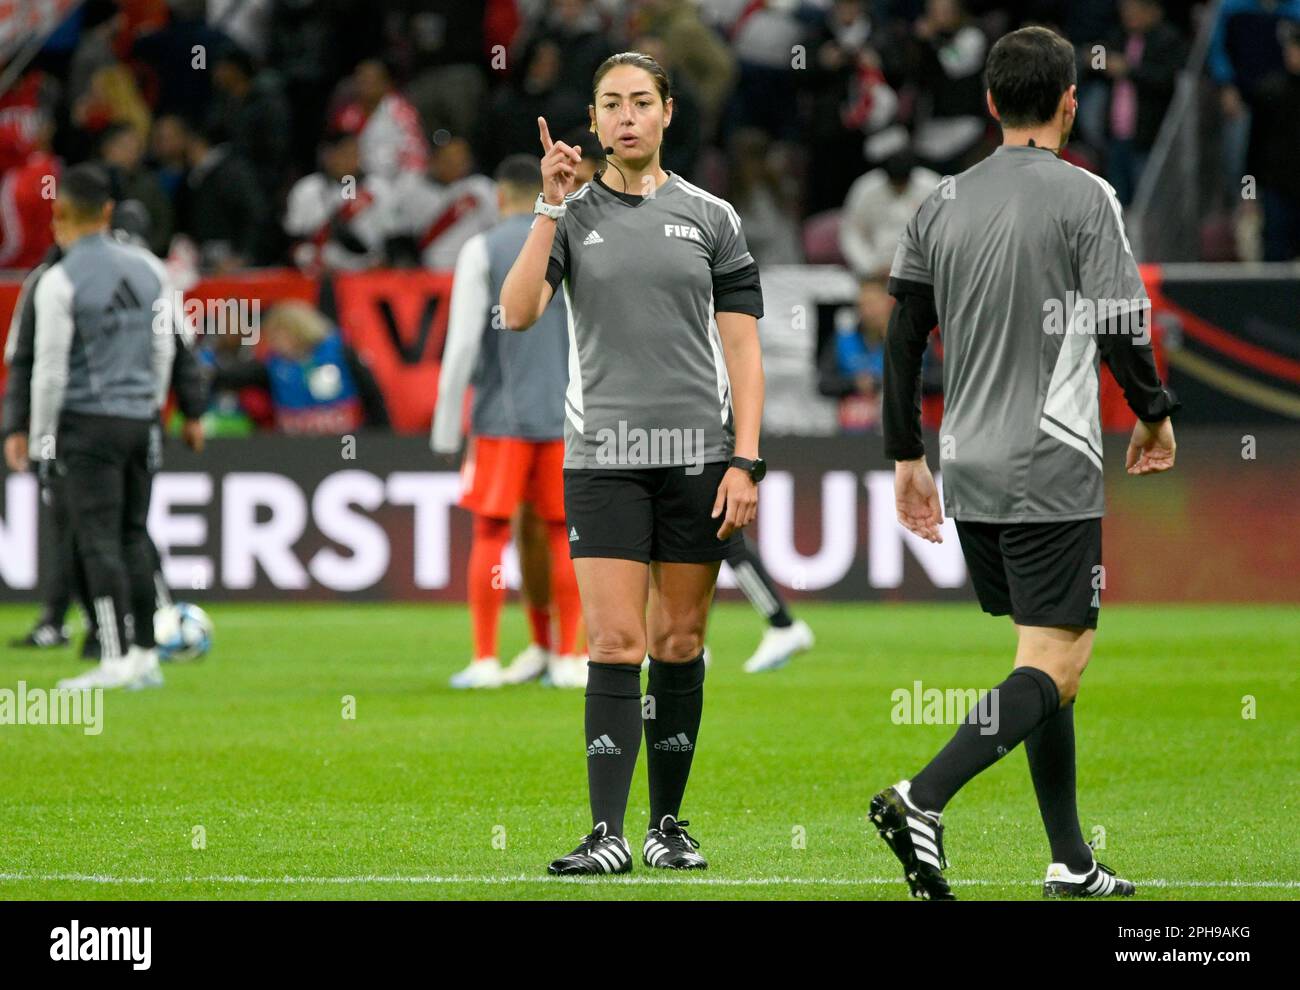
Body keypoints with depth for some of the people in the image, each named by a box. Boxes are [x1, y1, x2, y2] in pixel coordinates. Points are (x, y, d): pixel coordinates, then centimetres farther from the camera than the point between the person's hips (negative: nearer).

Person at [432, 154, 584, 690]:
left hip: (502, 417, -2)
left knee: (489, 533, 2)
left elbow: (462, 345, -5)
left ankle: (485, 660, -2)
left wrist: (446, 428, -1)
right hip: (566, 418, 2)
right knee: (564, 533, 7)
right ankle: (567, 658, 5)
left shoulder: (482, 250, -1)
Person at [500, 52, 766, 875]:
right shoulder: (571, 216, 5)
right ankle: (607, 834, -11)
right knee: (616, 643, -9)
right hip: (604, 458, -1)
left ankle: (668, 825, 15)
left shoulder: (711, 218, 6)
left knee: (680, 643, 5)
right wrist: (552, 206, -13)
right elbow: (519, 312, -10)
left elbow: (743, 346, 4)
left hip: (698, 456, 1)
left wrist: (745, 461, -4)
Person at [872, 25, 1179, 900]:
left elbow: (902, 342, 10)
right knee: (1057, 666, -7)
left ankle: (1072, 862, 16)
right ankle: (922, 801, -25)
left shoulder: (942, 206, 8)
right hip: (1052, 472, -7)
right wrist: (1155, 415, 5)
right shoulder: (1084, 197, -9)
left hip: (971, 470, 7)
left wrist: (907, 457, 18)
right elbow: (1122, 328, -13)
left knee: (1048, 660, 15)